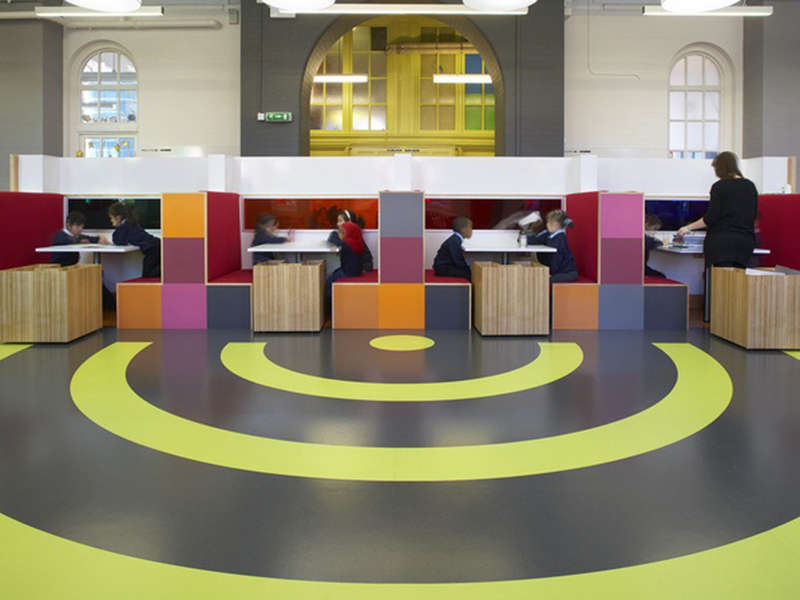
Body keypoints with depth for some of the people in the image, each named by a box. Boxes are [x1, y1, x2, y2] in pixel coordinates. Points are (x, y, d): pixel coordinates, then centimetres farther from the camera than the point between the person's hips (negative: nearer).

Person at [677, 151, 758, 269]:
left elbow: (710, 218, -8)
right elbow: (753, 216, 20)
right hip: (746, 241, 5)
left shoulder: (719, 187, -4)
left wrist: (689, 227, 3)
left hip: (721, 241, -5)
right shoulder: (750, 186, 12)